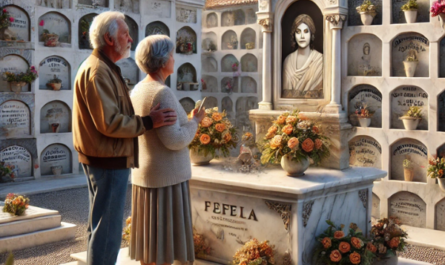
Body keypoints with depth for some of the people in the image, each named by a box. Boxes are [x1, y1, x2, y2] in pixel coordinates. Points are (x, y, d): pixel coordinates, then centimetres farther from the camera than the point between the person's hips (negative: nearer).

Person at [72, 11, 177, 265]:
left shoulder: (105, 69, 16)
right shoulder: (98, 71, -18)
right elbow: (109, 123, -24)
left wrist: (146, 118, 12)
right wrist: (148, 122, -17)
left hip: (106, 160, 11)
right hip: (109, 160, -11)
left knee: (101, 225, 20)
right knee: (108, 229, -3)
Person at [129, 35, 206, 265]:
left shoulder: (138, 91, 8)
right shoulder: (162, 93, -20)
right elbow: (174, 140, -23)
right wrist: (195, 121, -8)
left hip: (144, 174, 9)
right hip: (167, 177, -9)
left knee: (150, 234, 15)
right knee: (165, 237, 0)